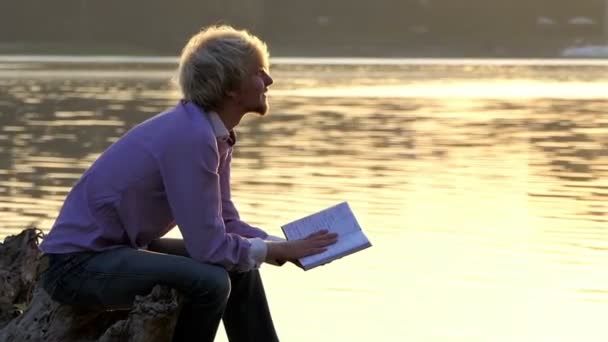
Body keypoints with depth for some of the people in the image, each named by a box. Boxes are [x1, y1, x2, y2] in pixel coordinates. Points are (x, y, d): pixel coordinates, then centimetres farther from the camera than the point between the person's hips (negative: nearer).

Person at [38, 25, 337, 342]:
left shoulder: (216, 133, 3)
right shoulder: (190, 137, -25)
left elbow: (225, 223, 10)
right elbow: (210, 246, -26)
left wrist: (289, 247, -3)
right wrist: (279, 250, -12)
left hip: (118, 251, 11)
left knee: (239, 268, 14)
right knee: (209, 281, -27)